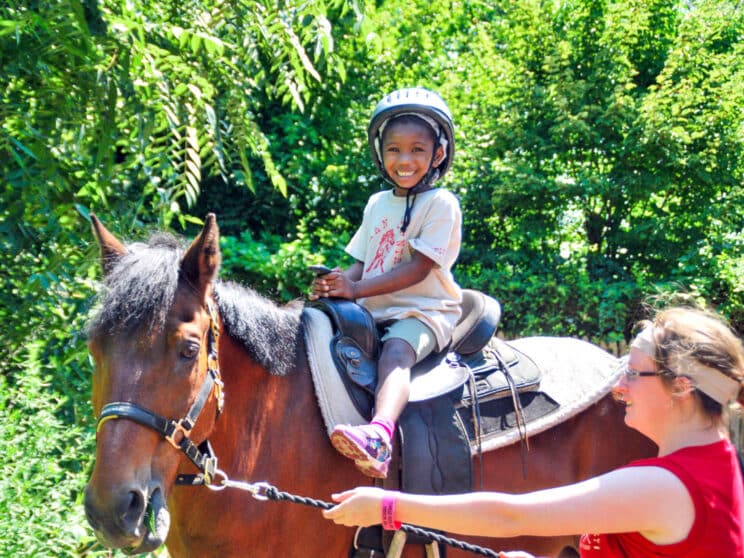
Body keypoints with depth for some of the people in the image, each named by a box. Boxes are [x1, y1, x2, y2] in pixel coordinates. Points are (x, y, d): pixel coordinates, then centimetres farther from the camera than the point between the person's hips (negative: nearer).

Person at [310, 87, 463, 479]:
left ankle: (379, 434, -62)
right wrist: (335, 285, -7)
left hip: (425, 311, -9)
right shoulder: (377, 204, 18)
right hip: (374, 313, 9)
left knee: (395, 352, -37)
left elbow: (418, 268, -15)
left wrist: (356, 288, -25)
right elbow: (362, 263, 18)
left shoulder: (441, 204, -5)